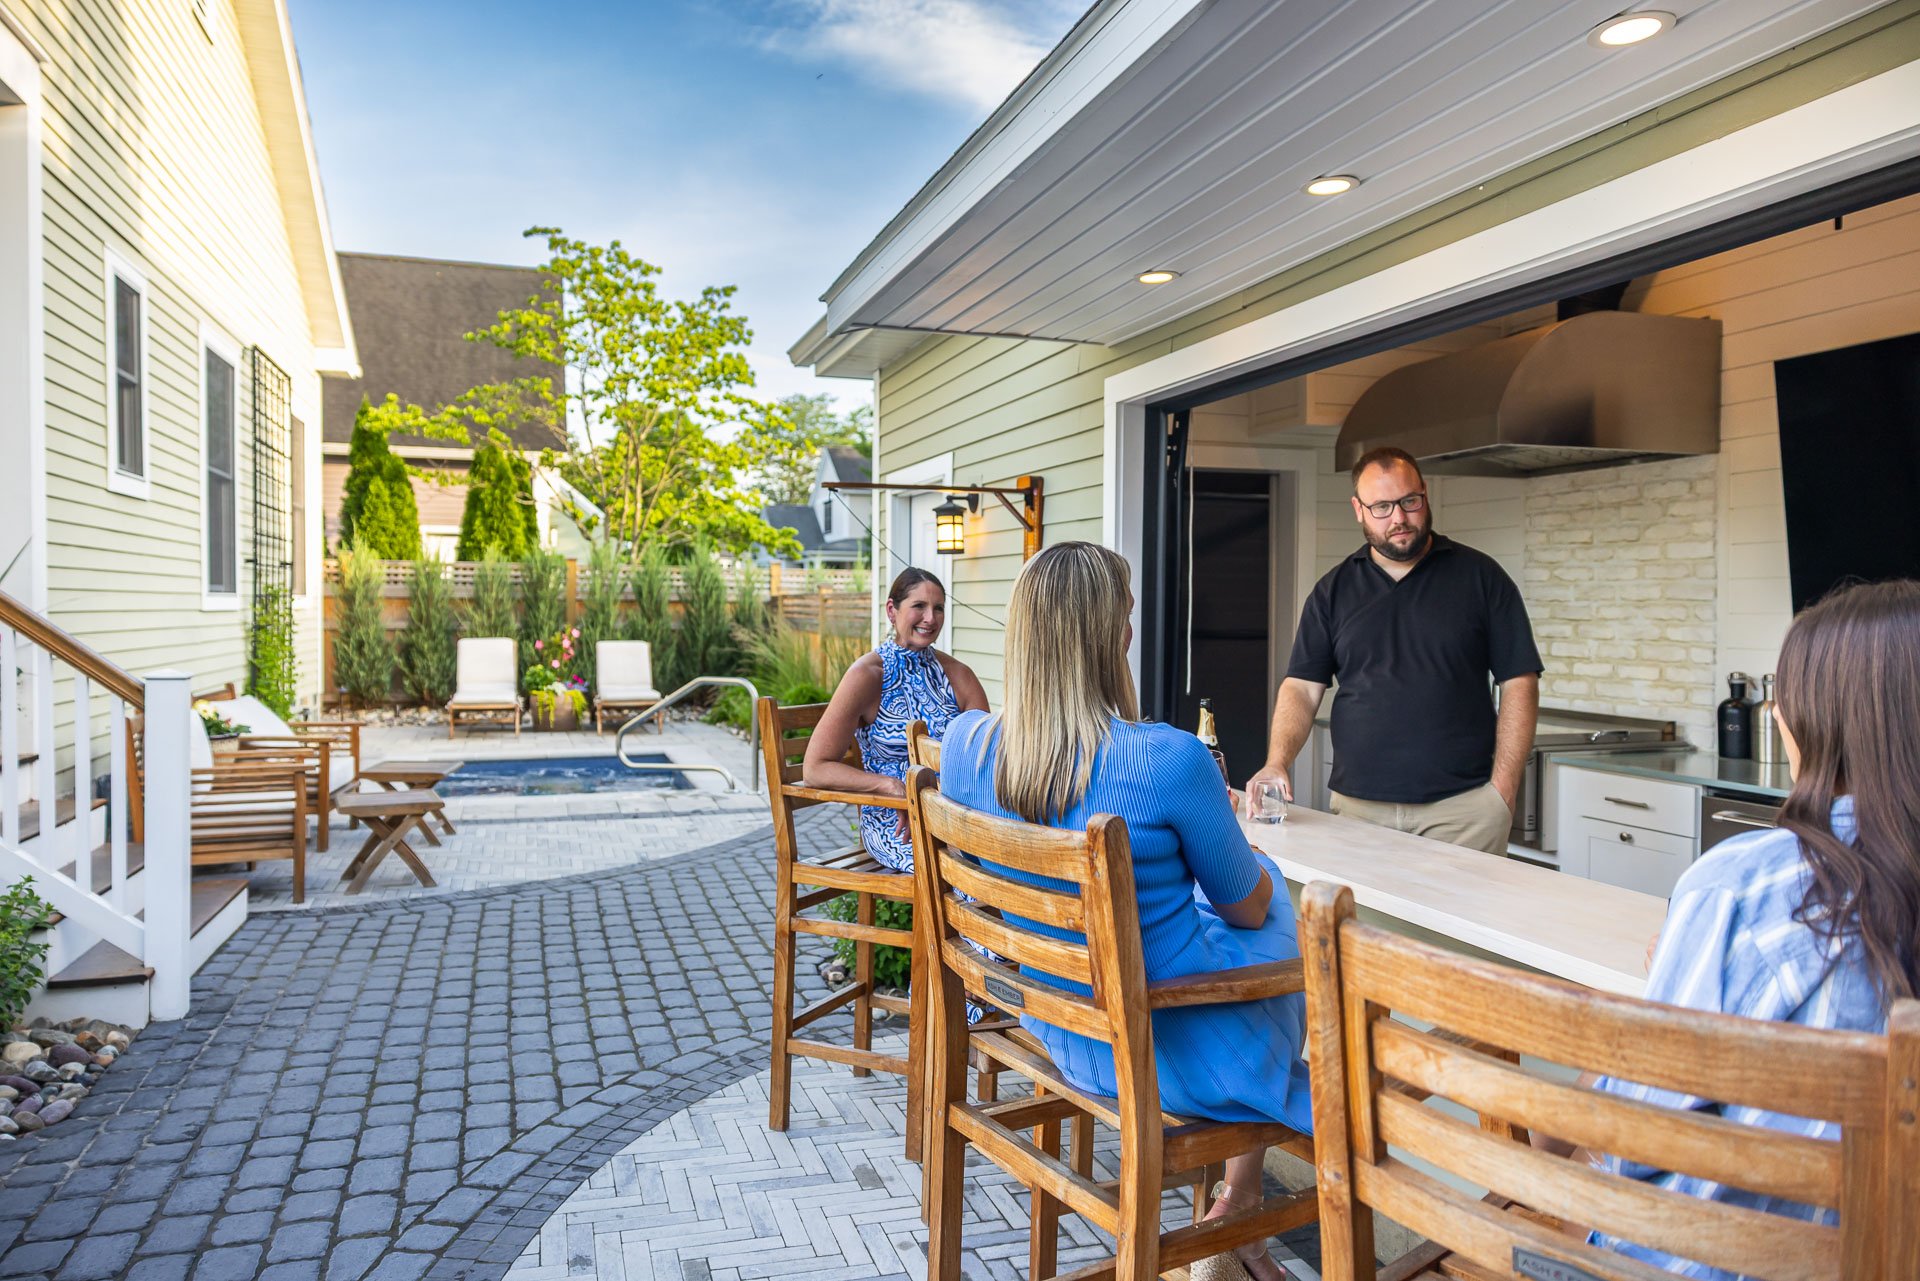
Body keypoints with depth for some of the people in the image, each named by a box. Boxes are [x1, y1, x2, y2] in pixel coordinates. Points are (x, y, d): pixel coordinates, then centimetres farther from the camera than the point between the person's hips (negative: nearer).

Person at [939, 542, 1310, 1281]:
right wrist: (1219, 825, 10)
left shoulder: (965, 743, -11)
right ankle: (1234, 1212, 36)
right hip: (1167, 1050, -6)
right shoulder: (1169, 760, -28)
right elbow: (1247, 907, -11)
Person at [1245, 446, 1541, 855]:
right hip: (1356, 806, 2)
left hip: (1462, 806, -1)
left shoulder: (1479, 576, 3)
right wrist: (1277, 763, -12)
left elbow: (1518, 684, 1)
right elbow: (1302, 687, 4)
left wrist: (1502, 791, -7)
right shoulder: (1333, 590, 9)